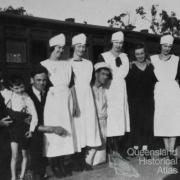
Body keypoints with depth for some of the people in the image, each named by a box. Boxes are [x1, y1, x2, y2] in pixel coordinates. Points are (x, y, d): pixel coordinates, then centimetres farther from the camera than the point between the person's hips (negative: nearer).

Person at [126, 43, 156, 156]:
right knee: (136, 122, 1)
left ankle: (145, 147, 14)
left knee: (147, 122, 4)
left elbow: (155, 81, 13)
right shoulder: (131, 66, -2)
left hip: (148, 100, 3)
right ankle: (136, 146, 12)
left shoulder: (150, 66, 8)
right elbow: (127, 83, -7)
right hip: (135, 100, -2)